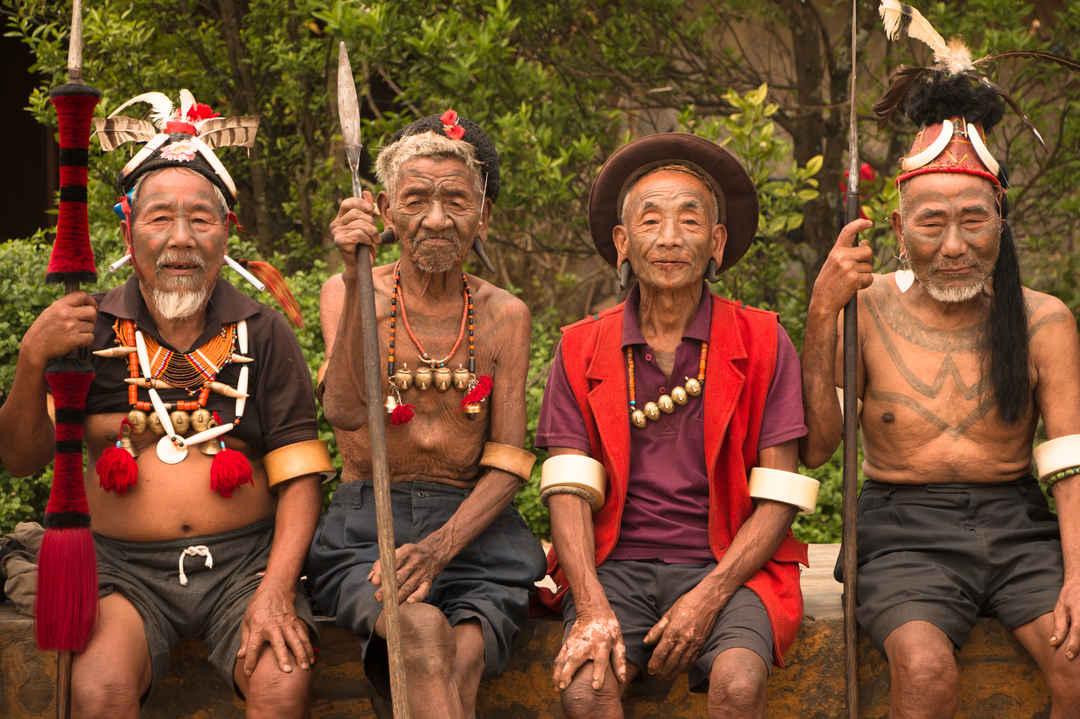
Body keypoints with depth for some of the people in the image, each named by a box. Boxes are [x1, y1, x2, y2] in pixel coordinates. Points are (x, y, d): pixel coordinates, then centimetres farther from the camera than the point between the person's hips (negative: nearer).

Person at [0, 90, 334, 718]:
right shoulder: (91, 330, 6)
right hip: (127, 569, 0)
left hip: (244, 561, 0)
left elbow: (300, 476, 2)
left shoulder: (263, 332, 6)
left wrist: (276, 591, -12)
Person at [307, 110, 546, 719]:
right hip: (366, 527, -1)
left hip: (473, 530, 1)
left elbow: (507, 465, 4)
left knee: (462, 664, -30)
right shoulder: (348, 293, 3)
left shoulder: (504, 314, 7)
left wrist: (439, 548, -14)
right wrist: (356, 278, -25)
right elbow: (347, 412, -16)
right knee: (423, 630, -34)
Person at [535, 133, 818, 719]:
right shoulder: (581, 351, 9)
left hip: (729, 566, -1)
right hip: (616, 565, 1)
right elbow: (569, 491, -1)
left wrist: (709, 597, -14)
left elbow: (777, 503, 0)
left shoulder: (762, 344, 5)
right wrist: (592, 609, -16)